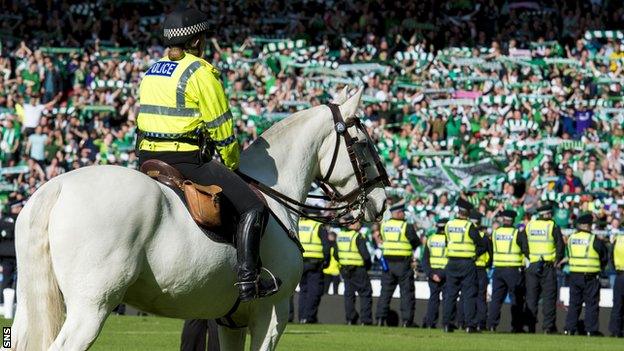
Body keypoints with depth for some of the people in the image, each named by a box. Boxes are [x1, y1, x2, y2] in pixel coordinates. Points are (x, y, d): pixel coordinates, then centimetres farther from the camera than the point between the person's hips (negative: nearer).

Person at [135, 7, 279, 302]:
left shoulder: (152, 72, 15)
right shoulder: (200, 72, -9)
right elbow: (221, 129, -7)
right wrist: (231, 165, 8)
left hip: (148, 159, 8)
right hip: (187, 161, -8)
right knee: (253, 207, -5)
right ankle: (248, 281, -15)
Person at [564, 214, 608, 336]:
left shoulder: (571, 239, 5)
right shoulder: (594, 240, -10)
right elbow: (604, 256, 0)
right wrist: (600, 266, 17)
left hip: (574, 275, 4)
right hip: (590, 276, -4)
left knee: (574, 303, 12)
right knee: (591, 303, 3)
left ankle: (570, 328, 10)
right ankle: (591, 330, 2)